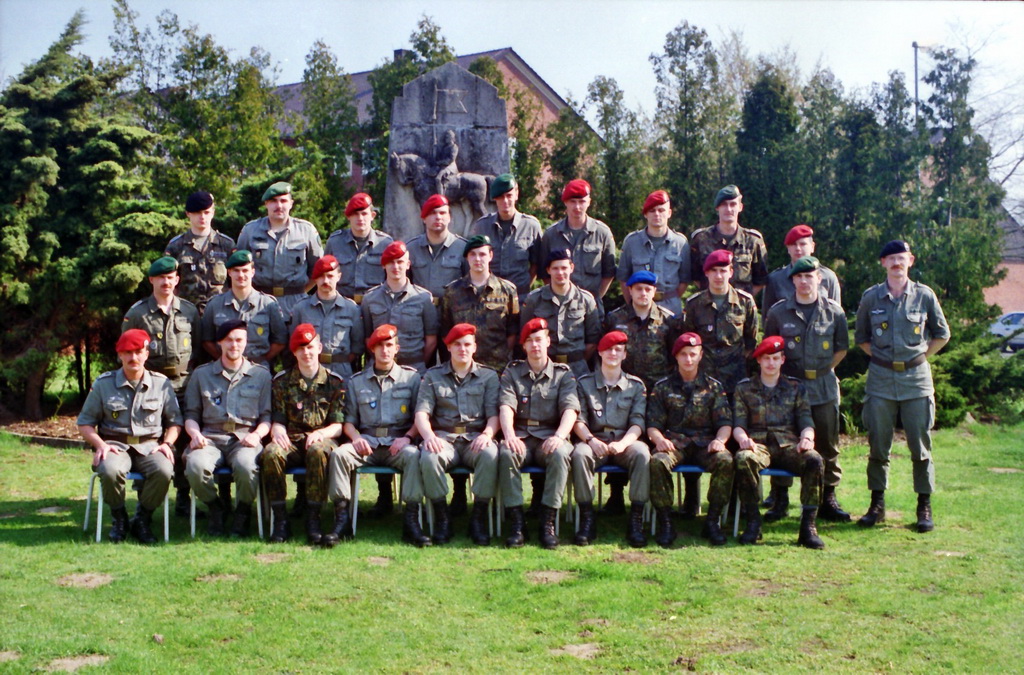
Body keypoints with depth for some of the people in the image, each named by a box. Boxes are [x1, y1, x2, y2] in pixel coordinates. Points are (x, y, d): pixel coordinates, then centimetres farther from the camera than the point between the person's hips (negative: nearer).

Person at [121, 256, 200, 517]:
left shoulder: (190, 310, 10)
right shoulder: (137, 313, 3)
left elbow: (199, 347, 15)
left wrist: (192, 372, 5)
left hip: (184, 387, 2)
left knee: (184, 442, 3)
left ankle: (183, 498, 14)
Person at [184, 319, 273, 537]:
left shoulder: (261, 375, 15)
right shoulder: (201, 374, 18)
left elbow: (268, 416, 10)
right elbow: (191, 414, 15)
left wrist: (256, 434, -10)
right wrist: (195, 434, -5)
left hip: (245, 438, -1)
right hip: (211, 438, 1)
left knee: (246, 466, -37)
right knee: (195, 465, -33)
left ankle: (243, 512, -6)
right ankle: (214, 509, -2)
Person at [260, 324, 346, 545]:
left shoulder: (334, 382, 10)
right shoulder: (281, 381, 14)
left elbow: (339, 425, 3)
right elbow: (277, 420, 8)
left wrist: (322, 433, -19)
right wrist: (277, 430, -17)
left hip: (321, 440, -1)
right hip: (291, 441, 2)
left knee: (318, 451, -39)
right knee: (271, 453, -34)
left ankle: (313, 519, -32)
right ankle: (280, 520, -25)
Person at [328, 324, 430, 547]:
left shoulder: (411, 377, 12)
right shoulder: (357, 381, 17)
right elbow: (349, 420, 13)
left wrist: (407, 437, -13)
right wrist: (355, 437, -9)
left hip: (398, 442, -2)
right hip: (367, 442, 2)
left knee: (413, 456, -35)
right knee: (339, 454, -28)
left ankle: (411, 521, -31)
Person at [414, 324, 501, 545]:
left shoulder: (489, 376, 15)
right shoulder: (433, 376, 15)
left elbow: (494, 413, 4)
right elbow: (422, 412, 2)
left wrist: (487, 434, -18)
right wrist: (428, 435, -19)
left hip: (476, 438, 0)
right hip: (444, 438, 0)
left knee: (490, 455, -35)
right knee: (429, 457, -34)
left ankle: (479, 517, -19)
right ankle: (441, 517, -16)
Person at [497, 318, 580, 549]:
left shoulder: (563, 374, 13)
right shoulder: (512, 372, 15)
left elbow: (570, 409, -3)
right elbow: (506, 406, -2)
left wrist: (559, 436, -24)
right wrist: (509, 435, -23)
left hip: (549, 438, 0)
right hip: (521, 437, 1)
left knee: (560, 453, -35)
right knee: (506, 452, -34)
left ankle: (548, 521, -28)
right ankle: (516, 520, -27)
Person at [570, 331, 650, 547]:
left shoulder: (636, 385, 11)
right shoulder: (585, 383, 12)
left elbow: (638, 423, 0)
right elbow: (578, 419, 3)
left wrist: (622, 443, -20)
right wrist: (591, 440, -19)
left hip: (624, 442, 0)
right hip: (595, 442, 0)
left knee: (642, 453, -34)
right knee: (579, 453, -34)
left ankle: (636, 521, -28)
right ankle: (587, 519, -26)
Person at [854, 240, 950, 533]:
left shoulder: (925, 295, 1)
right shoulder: (870, 297, 3)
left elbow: (942, 334, 11)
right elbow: (861, 337, 15)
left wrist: (920, 356, 4)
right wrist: (880, 356, 5)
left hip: (916, 378, -1)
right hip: (881, 379, 1)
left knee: (920, 445, 2)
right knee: (878, 445, 4)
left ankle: (924, 508, 12)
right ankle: (877, 504, 16)